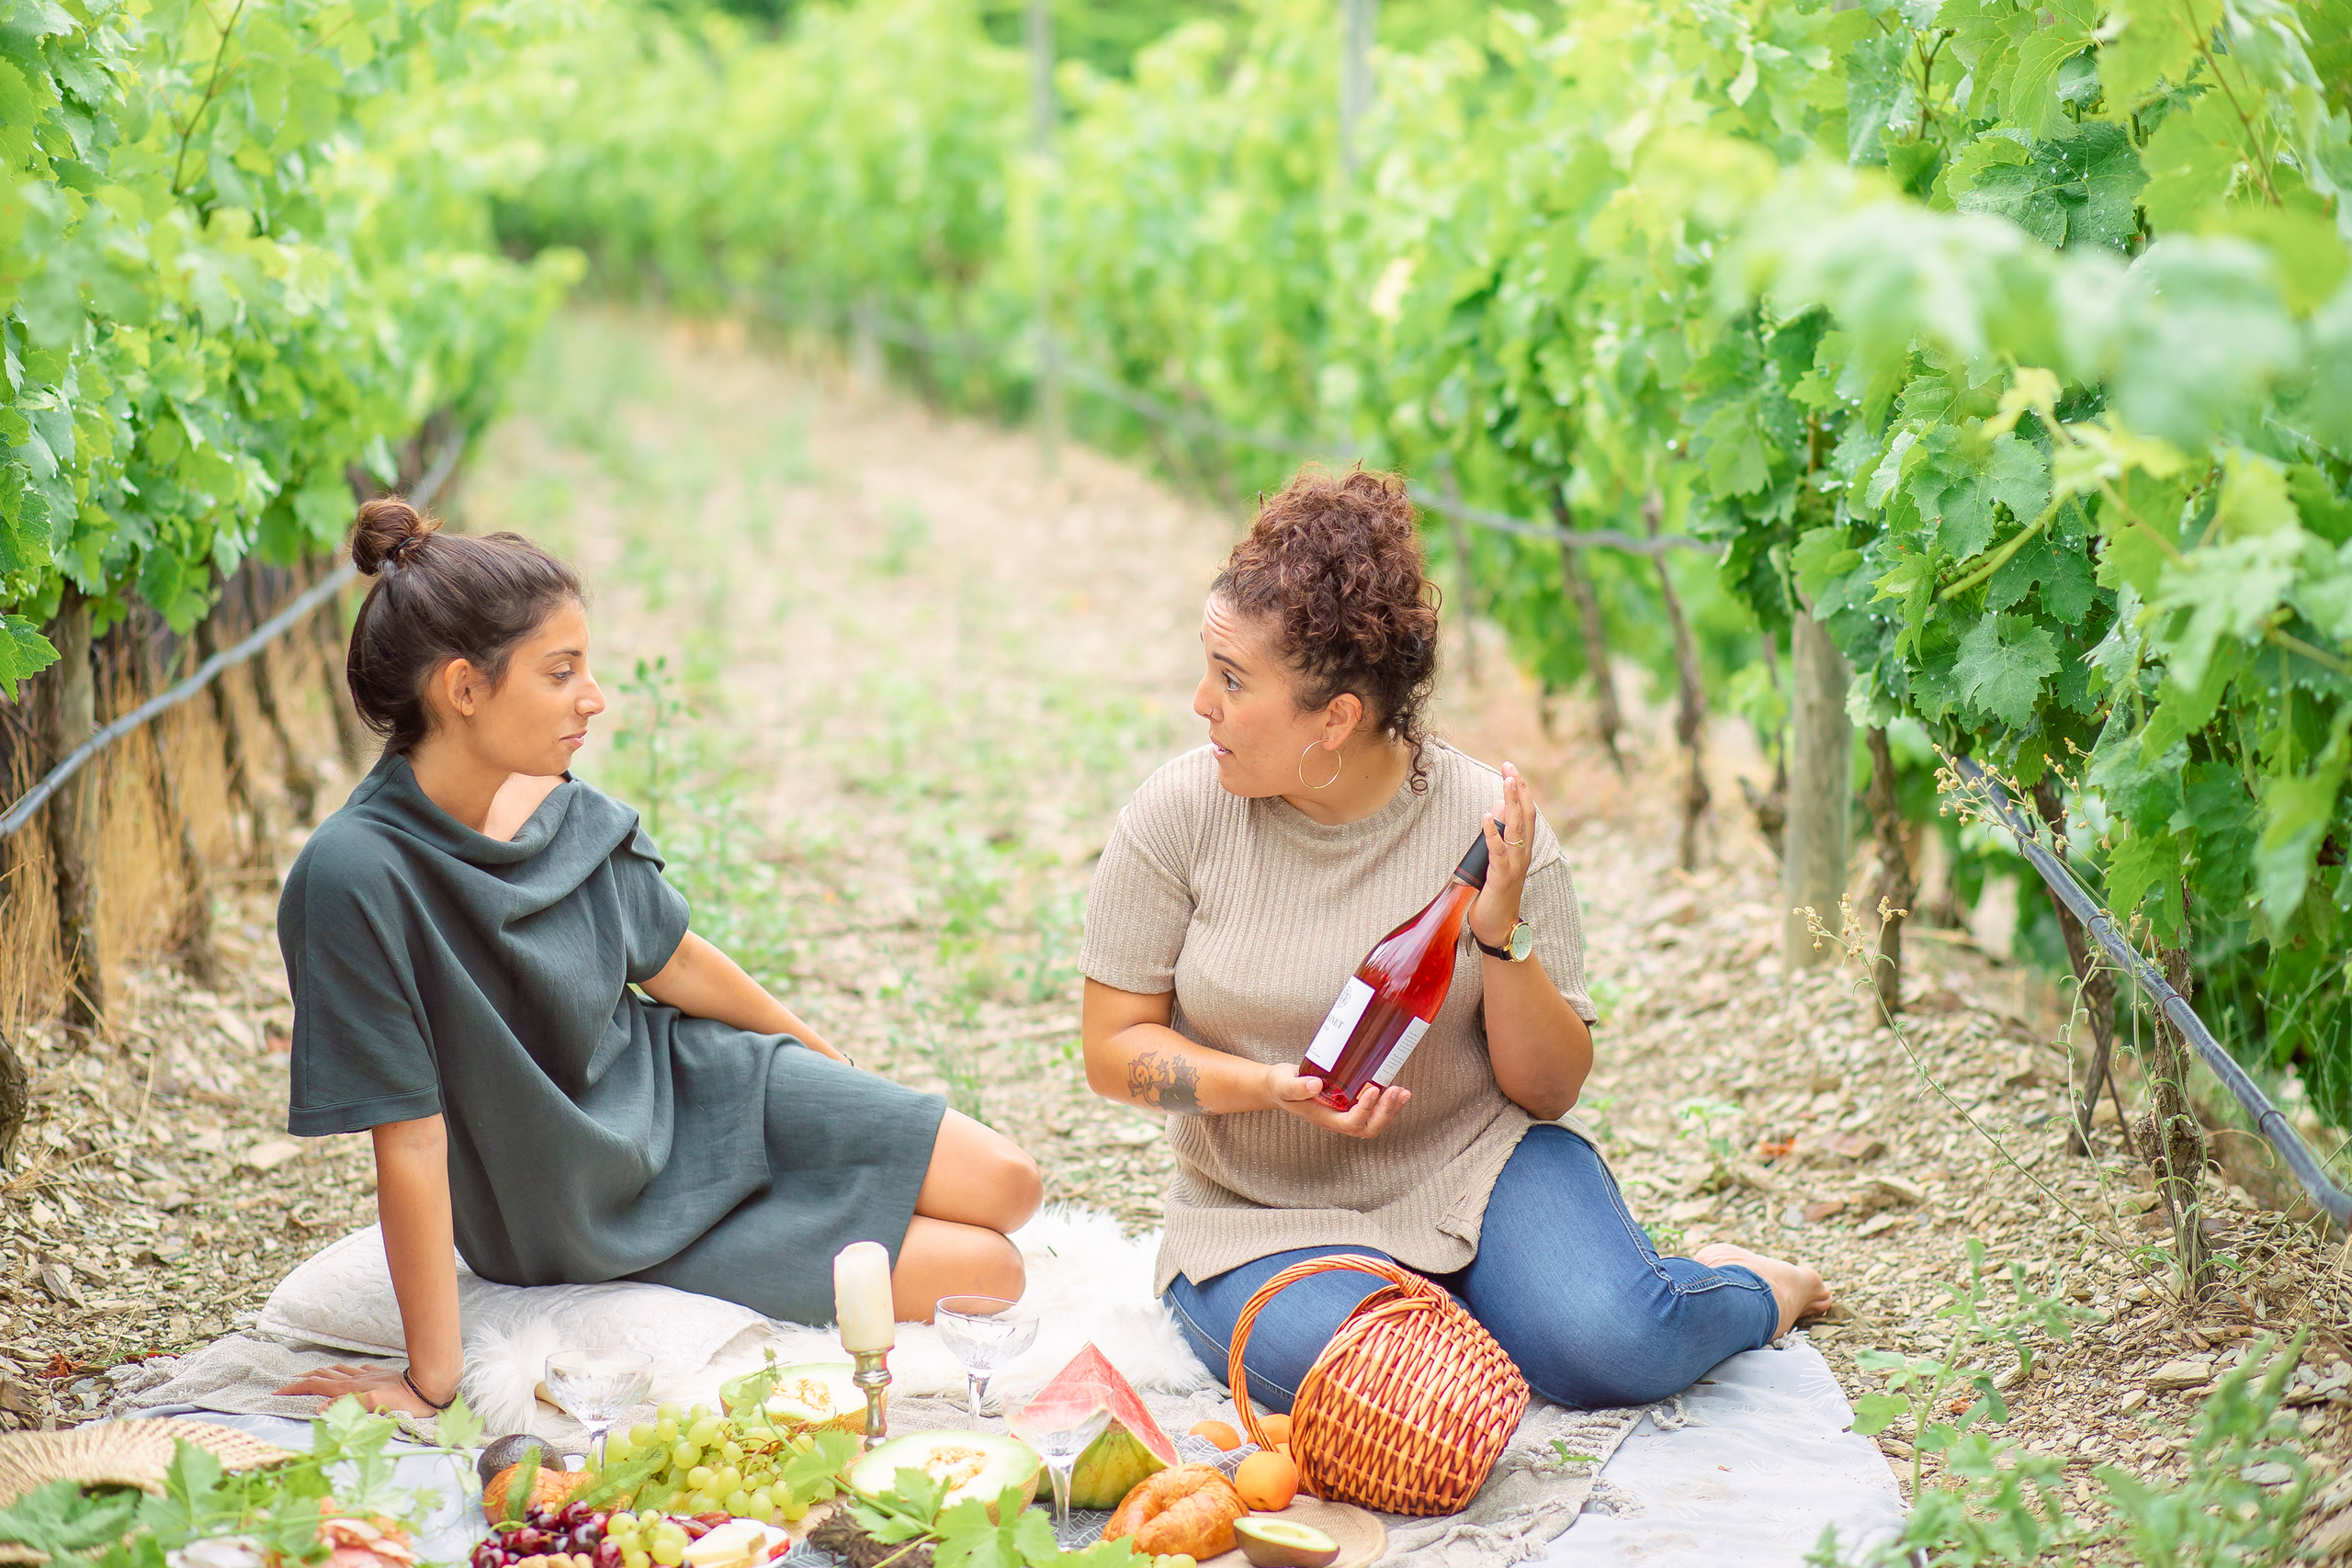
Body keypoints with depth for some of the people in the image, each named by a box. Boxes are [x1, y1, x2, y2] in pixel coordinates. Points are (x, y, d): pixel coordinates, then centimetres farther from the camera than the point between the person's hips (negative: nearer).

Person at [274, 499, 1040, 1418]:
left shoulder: (568, 814, -12)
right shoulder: (359, 876, -31)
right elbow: (411, 1140, -28)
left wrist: (824, 1054, 22)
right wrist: (431, 1381, -22)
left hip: (693, 1091, 6)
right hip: (601, 1231, -6)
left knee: (1007, 1188, 5)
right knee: (988, 1277, -7)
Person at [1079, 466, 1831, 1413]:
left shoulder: (1489, 824, -9)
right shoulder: (1175, 817, -9)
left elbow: (1551, 1090, -5)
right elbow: (1115, 1051, -3)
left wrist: (1503, 934, -23)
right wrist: (1276, 1086, -20)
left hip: (1476, 1165, 0)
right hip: (1270, 1216, 0)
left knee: (1612, 1347, -26)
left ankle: (1748, 1290, 10)